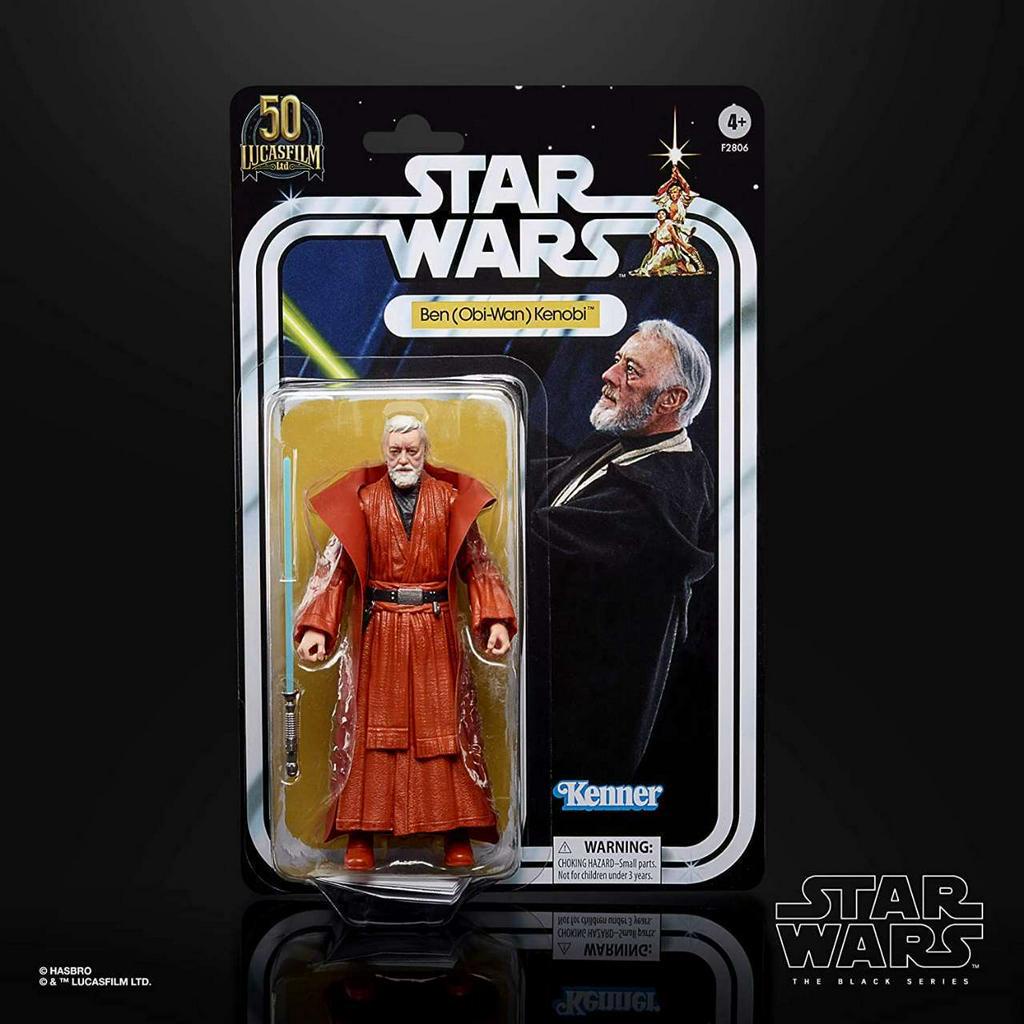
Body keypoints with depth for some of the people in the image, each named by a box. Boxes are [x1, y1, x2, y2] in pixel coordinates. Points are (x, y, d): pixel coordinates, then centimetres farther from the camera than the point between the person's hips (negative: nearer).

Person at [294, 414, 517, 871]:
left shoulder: (450, 499, 3)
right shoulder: (362, 501, 1)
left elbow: (478, 564, 2)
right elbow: (334, 568, -3)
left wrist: (495, 620, -11)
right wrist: (315, 627, -14)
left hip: (435, 632, 1)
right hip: (379, 633, 0)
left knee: (445, 726, 5)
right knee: (371, 728, 4)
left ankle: (457, 833, 15)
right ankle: (361, 834, 14)